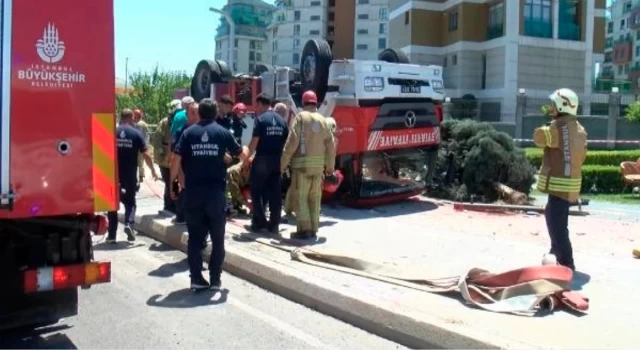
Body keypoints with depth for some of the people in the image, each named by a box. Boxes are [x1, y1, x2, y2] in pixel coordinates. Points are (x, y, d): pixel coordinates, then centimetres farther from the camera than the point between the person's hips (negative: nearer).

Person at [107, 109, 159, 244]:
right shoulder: (136, 133, -4)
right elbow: (146, 154, -7)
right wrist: (153, 170, 6)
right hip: (130, 176, -1)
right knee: (130, 202, 16)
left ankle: (112, 235, 12)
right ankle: (129, 224, -9)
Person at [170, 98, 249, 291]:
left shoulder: (188, 132, 2)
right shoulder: (222, 132, 2)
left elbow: (176, 159, -7)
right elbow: (242, 155, 10)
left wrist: (173, 181, 4)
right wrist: (245, 151, 33)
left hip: (193, 192, 1)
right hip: (216, 192, -1)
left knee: (195, 237, 10)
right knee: (217, 238, 9)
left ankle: (196, 278, 10)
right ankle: (215, 279, 10)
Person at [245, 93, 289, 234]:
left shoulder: (260, 119, -7)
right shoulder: (281, 120, 10)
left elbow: (255, 141, -13)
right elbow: (286, 142, 9)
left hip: (262, 159, -5)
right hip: (277, 160, 5)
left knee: (257, 192, 6)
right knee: (275, 193, 7)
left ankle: (259, 223, 7)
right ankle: (274, 225, 9)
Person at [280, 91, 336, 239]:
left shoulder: (300, 117, -5)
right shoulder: (322, 120, 9)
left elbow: (292, 142, -12)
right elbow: (331, 144, 10)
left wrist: (283, 163, -7)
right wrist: (330, 165, 21)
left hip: (302, 162, -5)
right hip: (318, 163, 5)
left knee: (300, 196, 0)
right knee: (315, 197, 11)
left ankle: (304, 229, -3)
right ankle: (313, 229, 15)